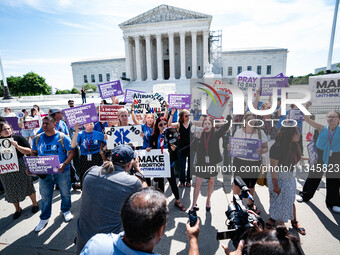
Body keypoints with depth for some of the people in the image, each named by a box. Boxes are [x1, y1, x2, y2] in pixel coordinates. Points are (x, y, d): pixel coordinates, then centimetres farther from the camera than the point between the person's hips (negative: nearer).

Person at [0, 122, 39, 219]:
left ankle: (34, 203, 29)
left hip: (20, 168, -3)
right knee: (11, 190, 13)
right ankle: (17, 209, 33)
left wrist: (17, 146, -20)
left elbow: (29, 151, -8)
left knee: (27, 186, 9)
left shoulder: (18, 138, -5)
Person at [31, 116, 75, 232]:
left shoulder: (63, 137, -8)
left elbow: (71, 152, -8)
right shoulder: (37, 138, 4)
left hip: (62, 171, -2)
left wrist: (64, 164, -22)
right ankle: (44, 218, 30)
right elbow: (34, 153, 13)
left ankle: (66, 210, 37)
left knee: (65, 193, 12)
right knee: (45, 196, 12)